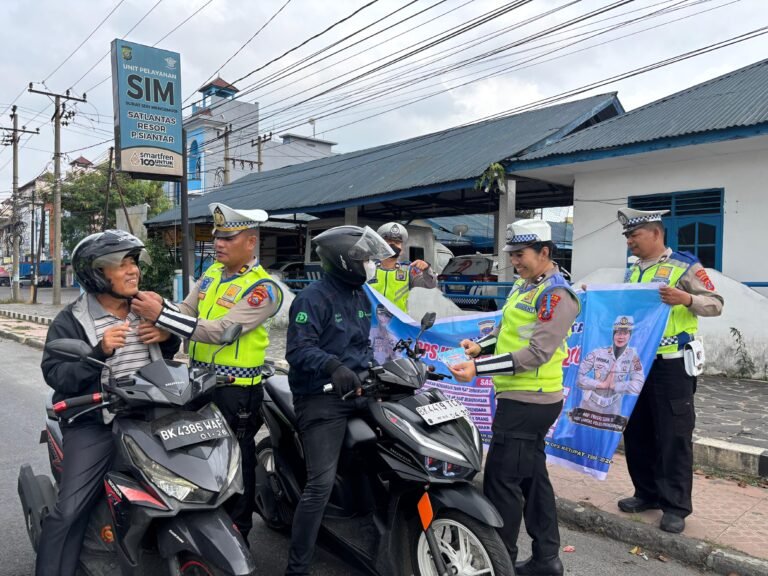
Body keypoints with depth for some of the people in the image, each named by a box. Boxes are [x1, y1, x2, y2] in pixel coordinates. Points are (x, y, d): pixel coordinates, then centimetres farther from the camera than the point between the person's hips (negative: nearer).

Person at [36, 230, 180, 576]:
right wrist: (100, 352, -29)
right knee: (69, 510, -13)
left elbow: (166, 355, 20)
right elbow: (54, 375, -14)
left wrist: (168, 337, -4)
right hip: (95, 423, -4)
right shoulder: (71, 321, -7)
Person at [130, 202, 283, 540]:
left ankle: (236, 539, 25)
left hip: (236, 390, -7)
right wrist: (160, 306, -19)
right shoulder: (213, 272, 9)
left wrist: (161, 315, -28)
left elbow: (220, 331, -25)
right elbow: (187, 311, 3)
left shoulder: (263, 288, -16)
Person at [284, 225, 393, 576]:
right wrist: (332, 366, -35)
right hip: (321, 399, -8)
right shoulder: (313, 298, -12)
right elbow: (297, 350, -21)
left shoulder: (361, 298, 15)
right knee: (321, 484, -12)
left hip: (357, 393, 8)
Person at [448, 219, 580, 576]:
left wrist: (478, 369, -26)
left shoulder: (556, 295, -16)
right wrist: (479, 346, 2)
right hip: (525, 399, 10)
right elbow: (508, 328, 21)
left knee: (501, 480, -4)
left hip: (527, 401, -10)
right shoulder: (523, 284, 13)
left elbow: (535, 354, -23)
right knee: (532, 476, 16)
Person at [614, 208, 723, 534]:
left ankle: (676, 506, 12)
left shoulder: (684, 265, -7)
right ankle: (647, 493, 28)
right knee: (636, 431, 13)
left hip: (671, 364, -7)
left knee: (674, 435, 1)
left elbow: (716, 304, -11)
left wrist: (686, 299, -29)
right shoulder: (632, 272, 14)